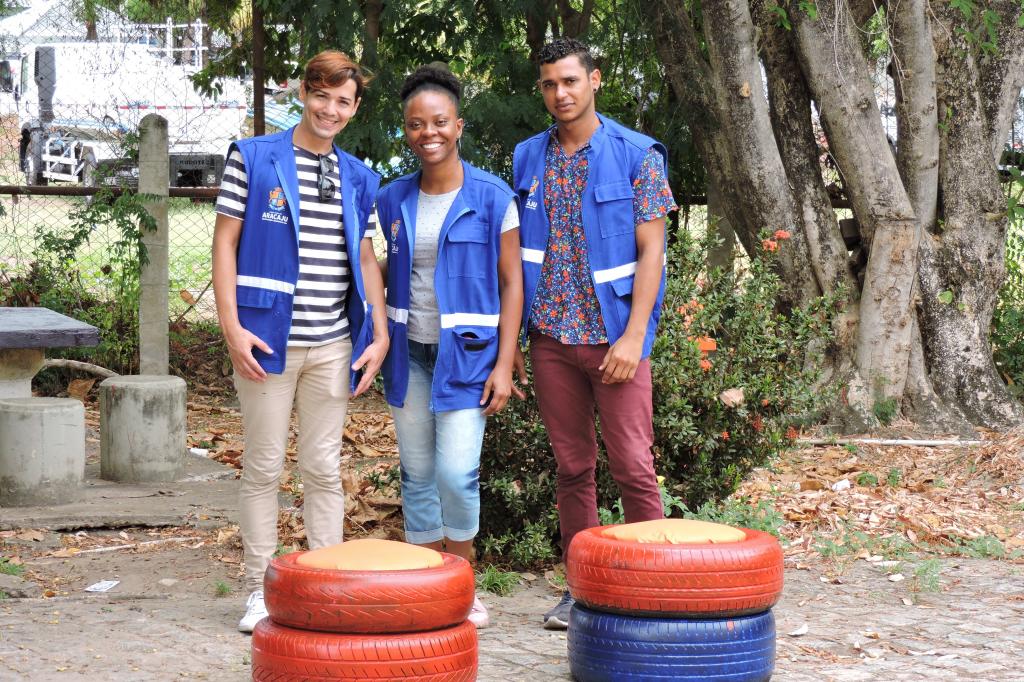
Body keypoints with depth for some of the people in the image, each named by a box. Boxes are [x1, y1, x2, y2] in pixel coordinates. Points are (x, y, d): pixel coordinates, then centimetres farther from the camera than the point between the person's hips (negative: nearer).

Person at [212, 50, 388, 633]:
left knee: (325, 468, 6)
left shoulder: (358, 179, 11)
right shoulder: (252, 159, 0)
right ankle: (259, 590, 11)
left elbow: (366, 260, 14)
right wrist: (232, 327, -10)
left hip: (334, 344, 3)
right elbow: (225, 243, -2)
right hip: (268, 339, -3)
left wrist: (380, 335, 5)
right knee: (264, 468, 3)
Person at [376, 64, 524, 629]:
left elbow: (511, 283, -3)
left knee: (457, 473, -12)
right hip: (409, 352, 4)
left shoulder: (492, 198, -4)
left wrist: (504, 364, -8)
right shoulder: (392, 200, 7)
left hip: (466, 352, -4)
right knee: (417, 474, 7)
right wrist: (378, 347, 10)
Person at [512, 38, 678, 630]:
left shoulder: (636, 155, -3)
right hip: (551, 335, 4)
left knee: (633, 466, -5)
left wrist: (634, 336, -14)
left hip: (615, 334, -4)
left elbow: (651, 250, -6)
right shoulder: (528, 158, 9)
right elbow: (517, 252, 13)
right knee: (573, 467, 10)